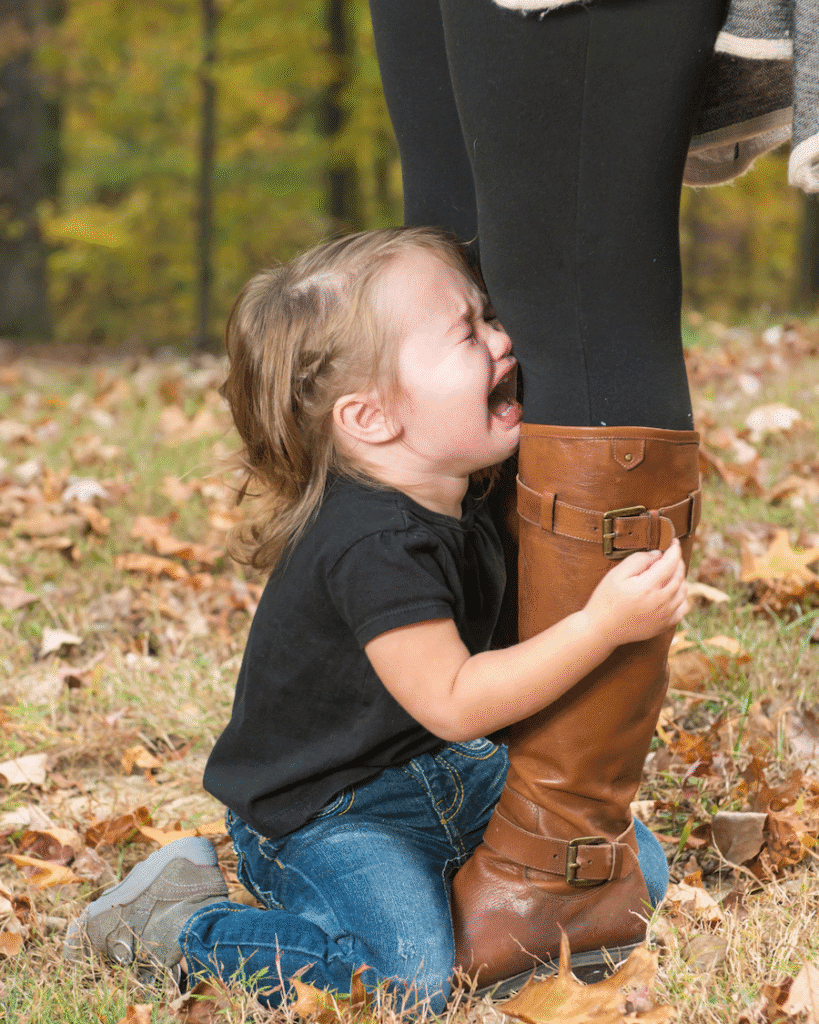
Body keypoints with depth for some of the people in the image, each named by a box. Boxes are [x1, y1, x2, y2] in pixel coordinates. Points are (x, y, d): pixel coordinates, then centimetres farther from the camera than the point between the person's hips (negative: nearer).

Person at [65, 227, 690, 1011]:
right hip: (315, 818, -8)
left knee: (636, 873, 4)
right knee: (414, 975, -30)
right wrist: (602, 625, -35)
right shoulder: (374, 545, -29)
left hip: (439, 773, 8)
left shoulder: (461, 500, -1)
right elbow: (452, 702, -31)